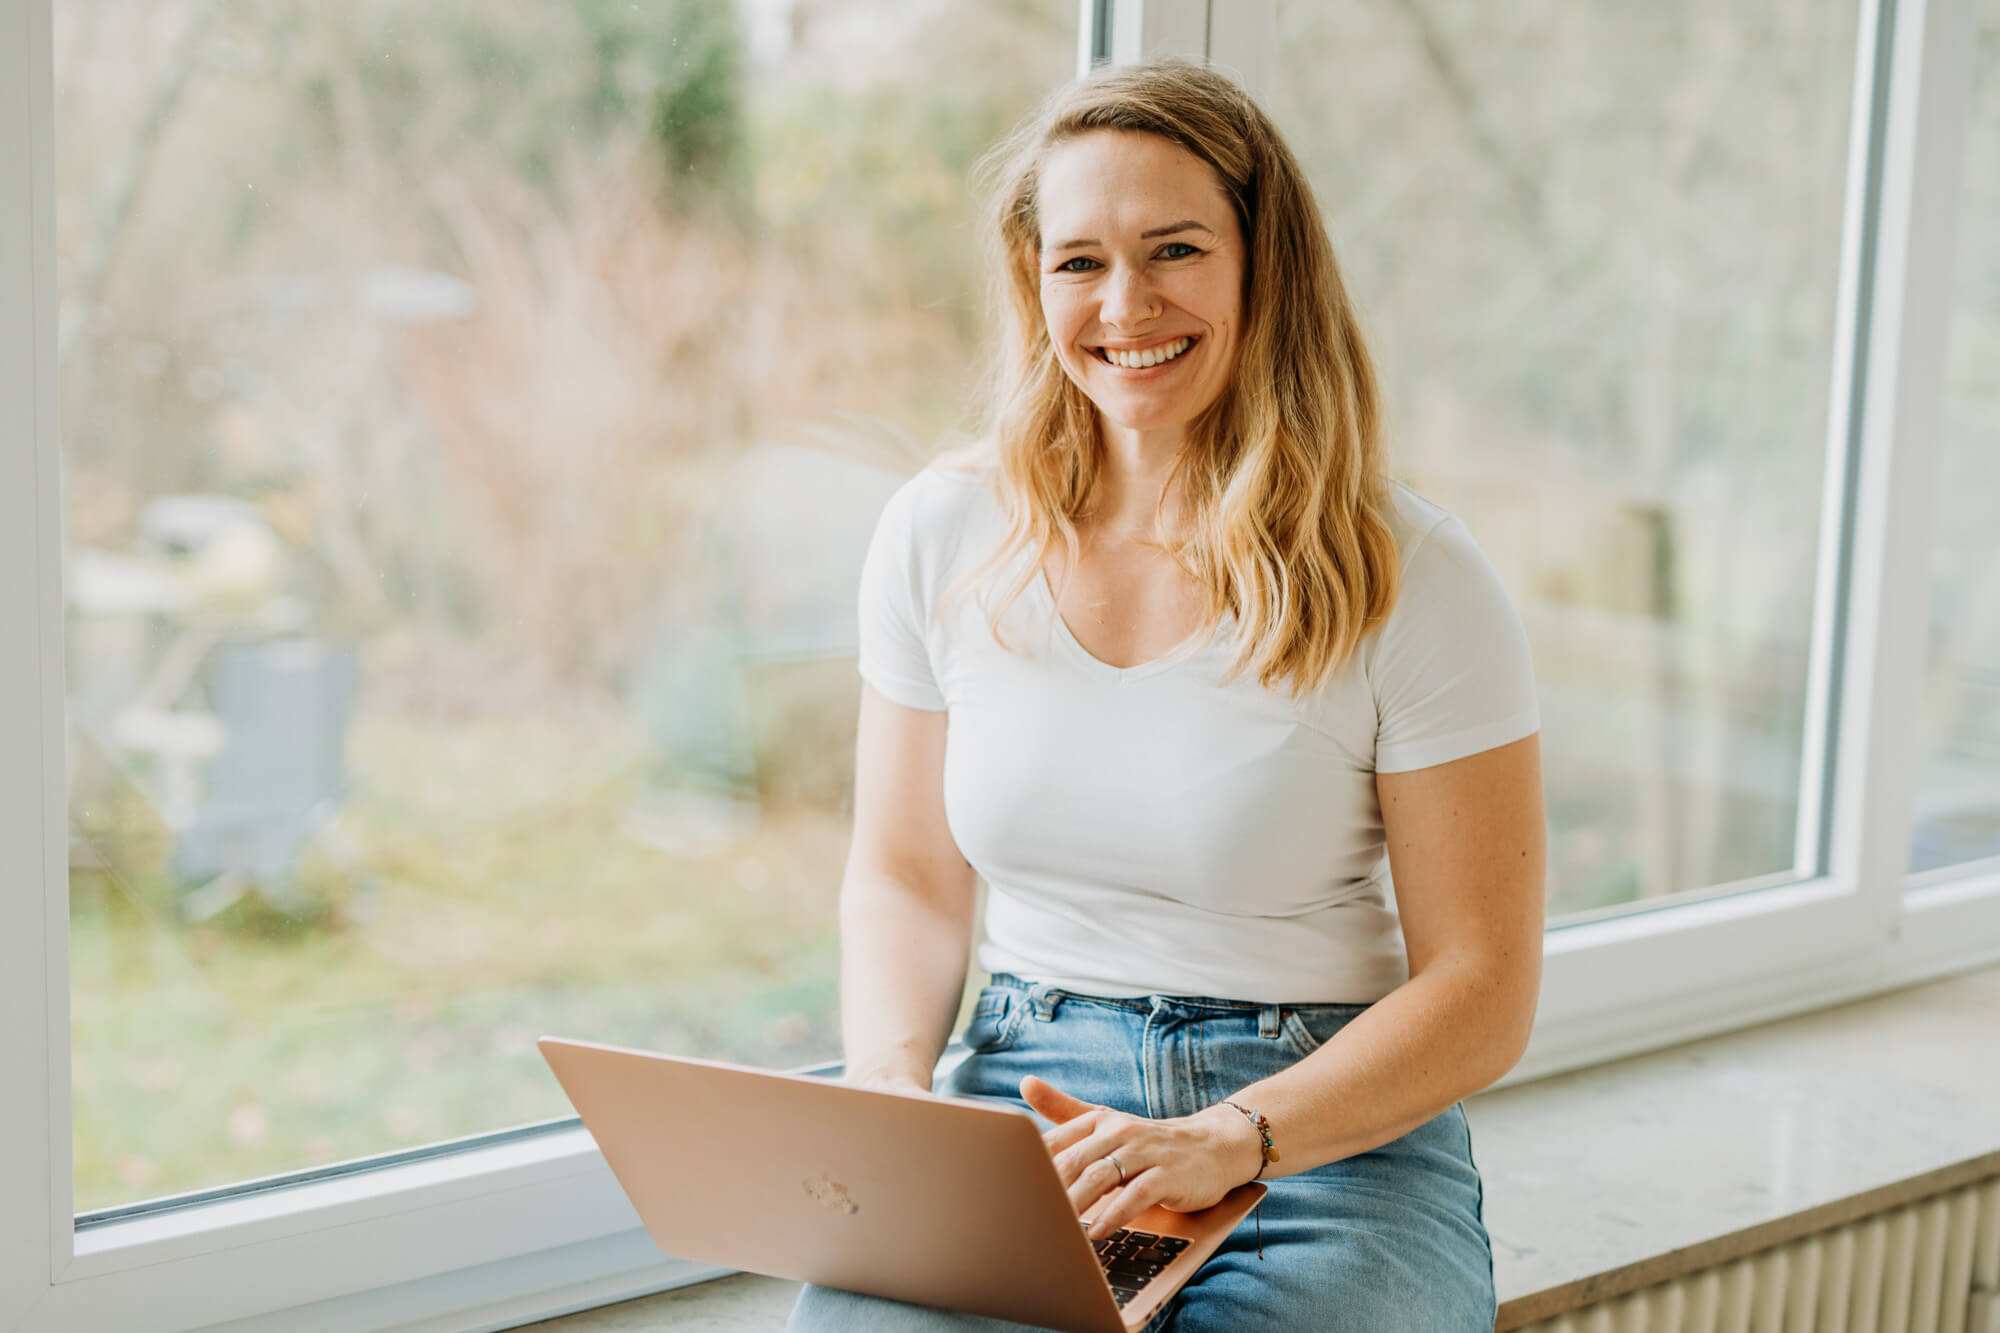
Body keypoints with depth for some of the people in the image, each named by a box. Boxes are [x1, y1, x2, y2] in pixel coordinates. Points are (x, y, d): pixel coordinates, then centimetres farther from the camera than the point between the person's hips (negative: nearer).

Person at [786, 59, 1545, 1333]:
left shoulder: (1411, 580, -7)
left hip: (1336, 1142, -2)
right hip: (1025, 1116, 2)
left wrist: (1222, 1143, -20)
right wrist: (891, 1088, -6)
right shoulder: (945, 534, 3)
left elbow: (1483, 993, -6)